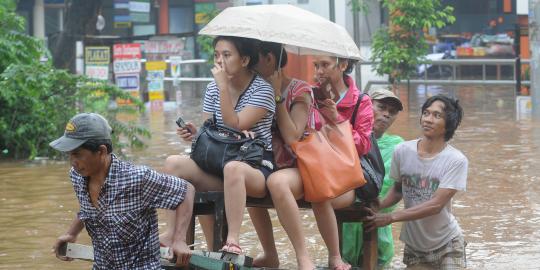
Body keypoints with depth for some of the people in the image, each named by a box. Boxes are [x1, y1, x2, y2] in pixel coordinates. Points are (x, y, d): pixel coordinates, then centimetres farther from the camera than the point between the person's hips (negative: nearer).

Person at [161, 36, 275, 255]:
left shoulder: (262, 90, -5)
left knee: (232, 168, -43)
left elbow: (235, 126, -16)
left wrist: (223, 87, -16)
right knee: (174, 163, -19)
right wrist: (194, 134, -11)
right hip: (217, 165, 6)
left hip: (256, 167, -6)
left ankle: (233, 241, -44)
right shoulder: (213, 89, 13)